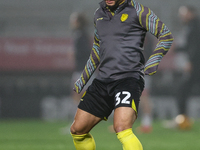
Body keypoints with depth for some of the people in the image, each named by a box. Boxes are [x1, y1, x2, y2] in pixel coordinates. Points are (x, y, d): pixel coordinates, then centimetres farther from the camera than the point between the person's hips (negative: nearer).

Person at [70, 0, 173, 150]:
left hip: (128, 79, -7)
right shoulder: (99, 14, 15)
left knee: (122, 129, -28)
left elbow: (166, 35, -1)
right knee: (77, 130, 6)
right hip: (103, 80, 7)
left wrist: (152, 62, -13)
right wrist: (83, 78, 31)